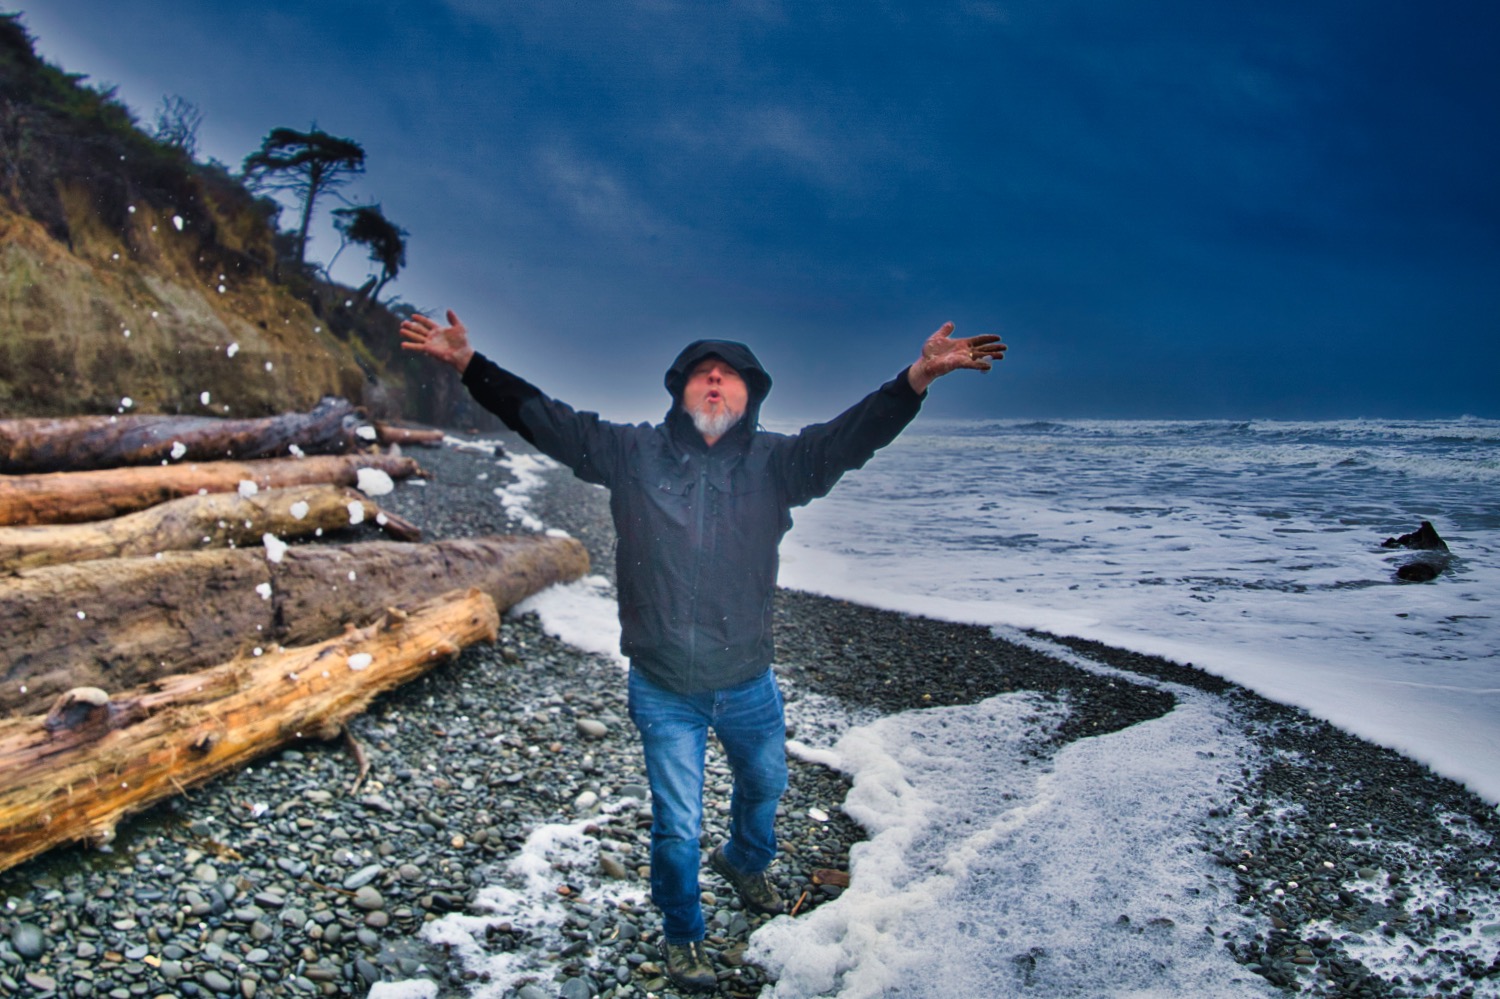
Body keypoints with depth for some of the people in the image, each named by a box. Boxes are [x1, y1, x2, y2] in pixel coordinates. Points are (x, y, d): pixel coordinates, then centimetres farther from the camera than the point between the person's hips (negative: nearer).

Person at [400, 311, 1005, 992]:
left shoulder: (775, 462, -6)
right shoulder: (631, 453, -5)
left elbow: (851, 435, -18)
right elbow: (543, 418, -5)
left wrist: (918, 377, -33)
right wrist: (468, 363, -13)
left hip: (748, 685, 2)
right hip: (663, 691, -2)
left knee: (764, 785, 26)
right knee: (677, 826, 8)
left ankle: (745, 863, 60)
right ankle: (681, 937, 36)